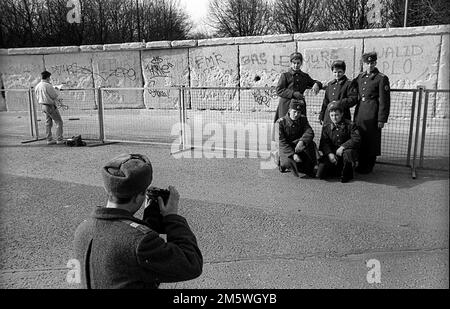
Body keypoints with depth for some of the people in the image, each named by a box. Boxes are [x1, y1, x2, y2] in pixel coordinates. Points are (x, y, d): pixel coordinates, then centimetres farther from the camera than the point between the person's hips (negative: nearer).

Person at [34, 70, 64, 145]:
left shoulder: (37, 86, 7)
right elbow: (55, 95, -15)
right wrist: (56, 90, 3)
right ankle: (59, 139, -2)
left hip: (43, 106, 8)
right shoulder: (48, 86, -19)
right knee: (59, 122, 0)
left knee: (48, 123, 14)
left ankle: (49, 139, 16)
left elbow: (37, 97, 14)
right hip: (50, 106, -8)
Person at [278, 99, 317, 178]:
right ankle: (283, 164, 8)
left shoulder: (303, 119, 2)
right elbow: (282, 142, -18)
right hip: (286, 148, -3)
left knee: (310, 144, -28)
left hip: (299, 147, 3)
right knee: (287, 162, -32)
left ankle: (309, 167, -10)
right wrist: (293, 154, -29)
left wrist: (302, 141, -36)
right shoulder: (281, 122, -11)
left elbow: (310, 132, -13)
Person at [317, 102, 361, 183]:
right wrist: (329, 154, -19)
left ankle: (347, 174, -11)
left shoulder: (350, 125, -4)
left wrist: (343, 147, -26)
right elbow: (324, 143, -1)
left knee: (347, 153, -42)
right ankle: (337, 170, 17)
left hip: (346, 150, -2)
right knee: (320, 174, -15)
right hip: (332, 153, 2)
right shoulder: (326, 127, 6)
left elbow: (356, 139, -17)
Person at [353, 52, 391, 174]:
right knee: (359, 139, 9)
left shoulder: (382, 78, -5)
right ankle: (361, 165, 21)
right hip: (359, 112, 6)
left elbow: (384, 101, -8)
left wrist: (382, 119, -12)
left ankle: (368, 167, 13)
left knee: (371, 141, 1)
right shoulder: (360, 77, 12)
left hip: (372, 114, -5)